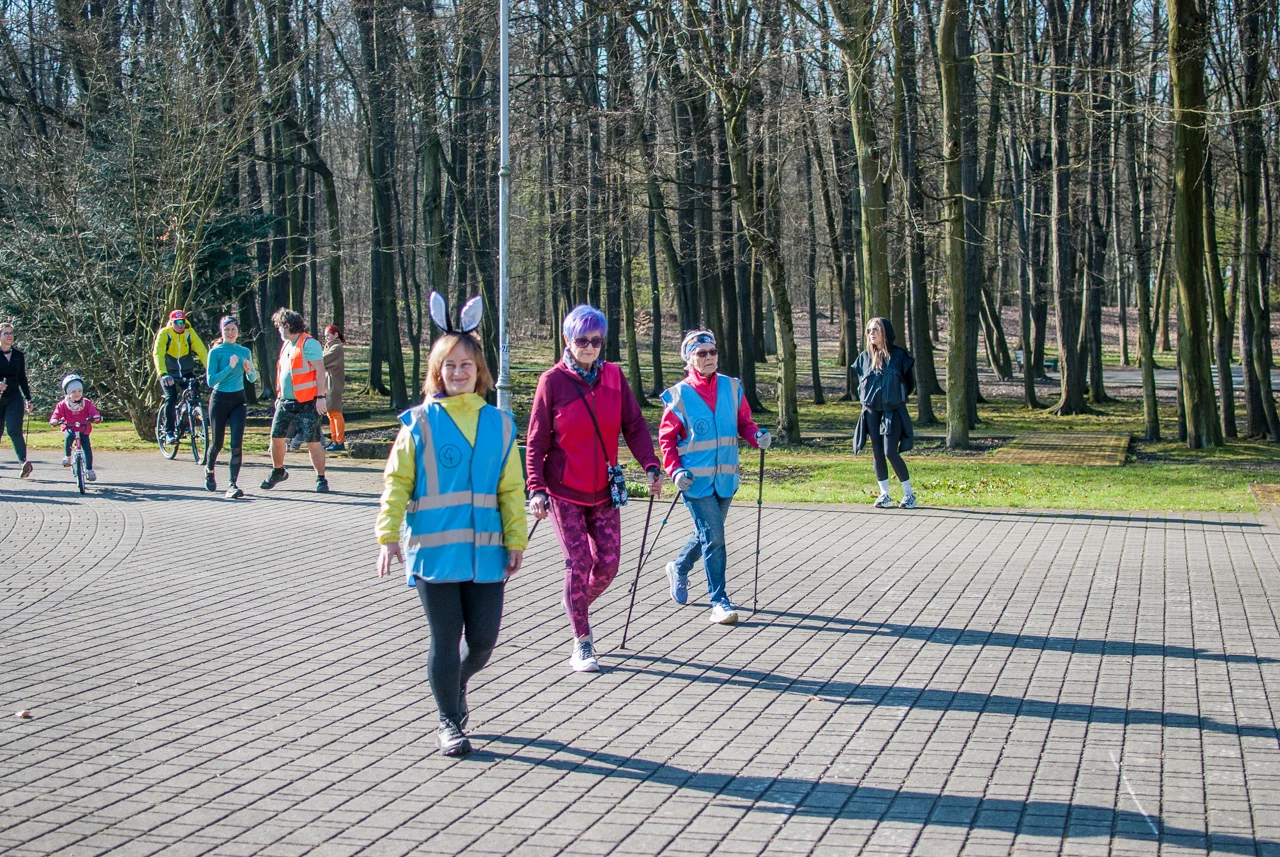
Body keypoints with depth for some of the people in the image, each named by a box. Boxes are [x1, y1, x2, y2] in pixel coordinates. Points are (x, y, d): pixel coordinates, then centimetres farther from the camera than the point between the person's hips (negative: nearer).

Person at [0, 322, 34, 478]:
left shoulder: (18, 355, 7)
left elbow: (22, 378, 13)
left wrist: (28, 399, 10)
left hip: (14, 398, 1)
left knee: (15, 430, -16)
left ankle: (24, 461, -28)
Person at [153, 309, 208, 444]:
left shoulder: (190, 333, -9)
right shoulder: (164, 333, -16)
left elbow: (202, 351, -17)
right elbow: (158, 354, -27)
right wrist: (163, 374, -43)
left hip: (186, 371, 2)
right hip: (169, 373, -2)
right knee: (171, 398, -20)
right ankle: (168, 432, -10)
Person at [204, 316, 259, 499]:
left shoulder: (245, 352, 6)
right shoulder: (216, 352, -6)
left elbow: (252, 379, 15)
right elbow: (210, 381, -13)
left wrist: (249, 370, -7)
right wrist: (230, 367, -20)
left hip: (238, 400, 2)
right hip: (220, 400, -2)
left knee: (237, 443, -10)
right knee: (218, 443, 9)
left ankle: (233, 485, -13)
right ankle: (209, 470, 39)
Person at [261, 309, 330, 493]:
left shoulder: (309, 343, -11)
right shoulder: (286, 344, 16)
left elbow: (320, 371, -16)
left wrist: (320, 397, -21)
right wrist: (279, 395, 24)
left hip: (306, 403, -8)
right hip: (286, 402, 8)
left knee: (313, 441, -5)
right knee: (276, 437, 10)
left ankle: (321, 479, 2)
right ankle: (277, 472, 29)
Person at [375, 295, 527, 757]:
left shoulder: (498, 424, 7)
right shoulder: (419, 423, -1)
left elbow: (511, 488, 10)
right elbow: (396, 482, 0)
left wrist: (516, 540, 8)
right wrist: (388, 536, -6)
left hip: (485, 551, 3)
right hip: (434, 550, -3)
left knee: (483, 639, 4)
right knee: (446, 640, 2)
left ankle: (456, 687, 36)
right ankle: (449, 721, 19)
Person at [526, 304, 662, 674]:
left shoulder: (614, 376, 3)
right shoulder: (553, 381, -6)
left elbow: (634, 425, 6)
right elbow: (536, 440, -5)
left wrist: (651, 466, -7)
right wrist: (536, 488, -12)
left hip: (603, 490, 4)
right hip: (563, 491, -3)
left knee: (607, 563, 3)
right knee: (579, 562, -7)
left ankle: (577, 611, 33)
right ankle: (582, 643, 4)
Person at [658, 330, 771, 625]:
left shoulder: (732, 388, 4)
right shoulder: (679, 396, -6)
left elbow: (743, 422, 11)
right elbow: (666, 437, -1)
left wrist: (757, 435, -11)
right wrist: (674, 470, -14)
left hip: (725, 478, 5)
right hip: (695, 479, -5)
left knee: (707, 533, 20)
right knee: (713, 537, -10)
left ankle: (678, 569, 48)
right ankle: (719, 602, -2)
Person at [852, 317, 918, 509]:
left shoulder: (899, 355, -4)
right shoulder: (865, 357, 7)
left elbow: (910, 383, 4)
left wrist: (897, 397, 2)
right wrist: (866, 398, 11)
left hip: (893, 411, -4)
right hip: (872, 412, 4)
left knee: (891, 452, -12)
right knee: (877, 453, 3)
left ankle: (909, 493, 0)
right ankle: (884, 495, 12)